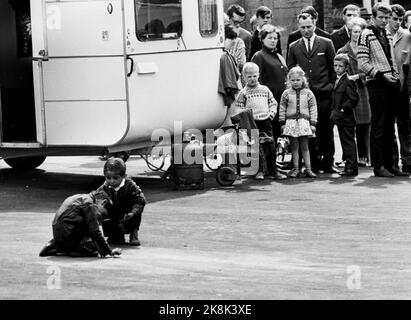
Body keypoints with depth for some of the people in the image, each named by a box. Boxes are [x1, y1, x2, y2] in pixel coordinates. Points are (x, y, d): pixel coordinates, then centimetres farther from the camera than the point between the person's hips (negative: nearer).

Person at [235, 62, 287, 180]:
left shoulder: (265, 90, 12)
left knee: (270, 147, 1)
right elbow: (239, 108, 1)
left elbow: (273, 103, 17)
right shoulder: (243, 93, 4)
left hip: (266, 121, 2)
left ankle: (272, 171, 6)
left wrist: (271, 113, 2)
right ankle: (260, 171, 9)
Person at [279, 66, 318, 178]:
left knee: (305, 146, 3)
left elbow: (313, 109, 5)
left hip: (304, 122, 0)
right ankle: (295, 168, 8)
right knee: (294, 146, 4)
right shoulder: (286, 94, 5)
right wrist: (282, 123, 4)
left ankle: (308, 169, 5)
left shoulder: (308, 93, 4)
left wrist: (313, 123, 1)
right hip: (291, 122, 0)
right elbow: (282, 109, 8)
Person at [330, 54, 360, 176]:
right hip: (340, 119, 9)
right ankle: (350, 165, 17)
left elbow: (353, 99, -21)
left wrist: (342, 111, -20)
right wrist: (334, 111, 12)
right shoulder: (338, 81, 16)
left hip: (346, 118, -9)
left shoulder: (348, 81, -14)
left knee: (348, 142, -6)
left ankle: (351, 167, -3)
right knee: (345, 142, 12)